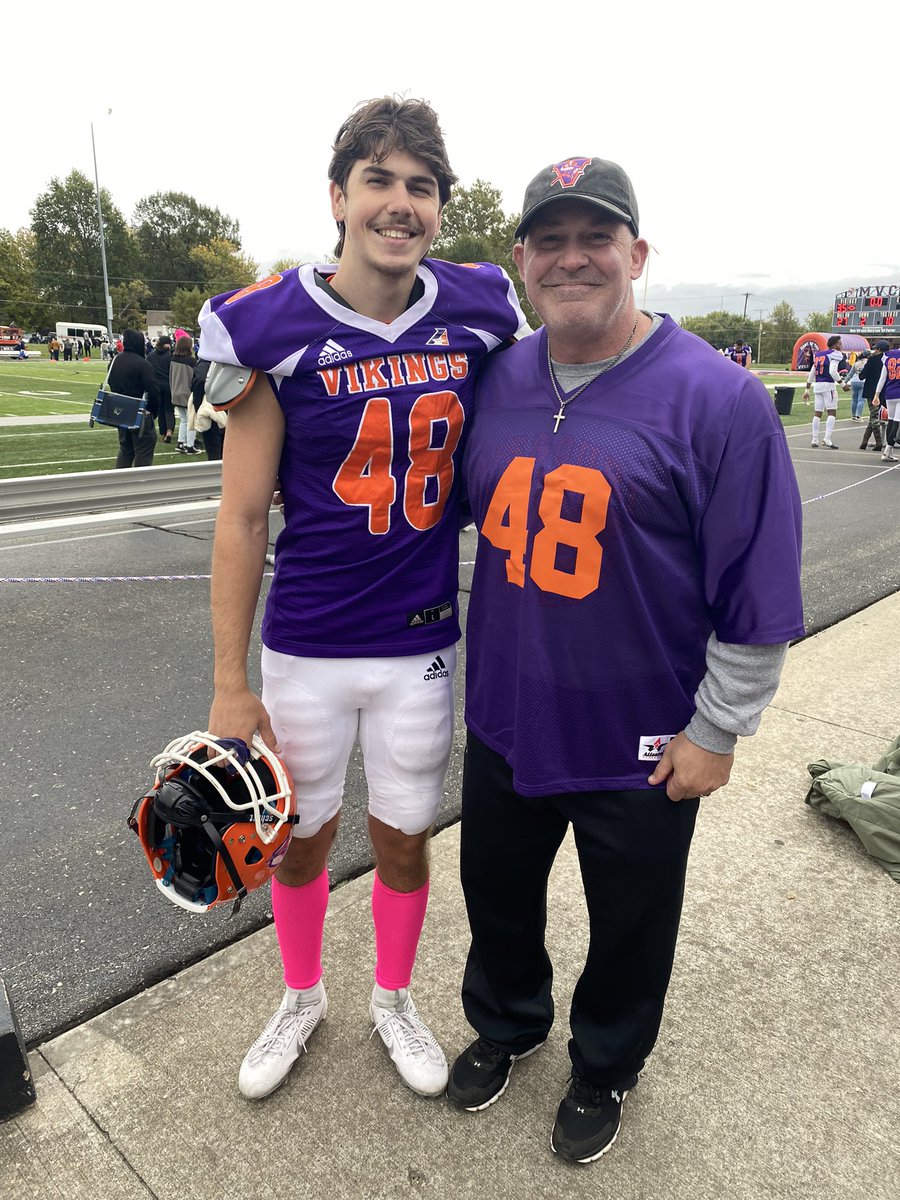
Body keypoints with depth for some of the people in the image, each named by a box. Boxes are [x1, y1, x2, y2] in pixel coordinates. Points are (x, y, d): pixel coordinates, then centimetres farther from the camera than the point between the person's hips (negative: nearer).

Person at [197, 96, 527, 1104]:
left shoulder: (479, 310, -2)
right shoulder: (274, 327, -10)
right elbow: (242, 517, -7)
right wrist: (230, 686, -7)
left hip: (423, 643, 2)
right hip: (305, 648, -1)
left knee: (403, 838, 17)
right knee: (301, 835, 18)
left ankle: (393, 1001, 47)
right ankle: (302, 999, 48)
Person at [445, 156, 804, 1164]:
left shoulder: (717, 399, -17)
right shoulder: (498, 379, -1)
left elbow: (759, 595, -13)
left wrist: (715, 732, -10)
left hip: (638, 747, -4)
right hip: (505, 720, 5)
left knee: (628, 927, 19)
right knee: (496, 893, 24)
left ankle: (604, 1070, 50)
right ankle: (505, 1026, 55)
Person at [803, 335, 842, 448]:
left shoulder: (818, 354, 17)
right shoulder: (835, 354, -5)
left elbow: (811, 374, 18)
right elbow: (833, 371, -18)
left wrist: (806, 390, 22)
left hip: (817, 385, 7)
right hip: (828, 385, -7)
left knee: (817, 413, 9)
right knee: (832, 412, -4)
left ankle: (815, 440, 9)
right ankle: (827, 439, -14)